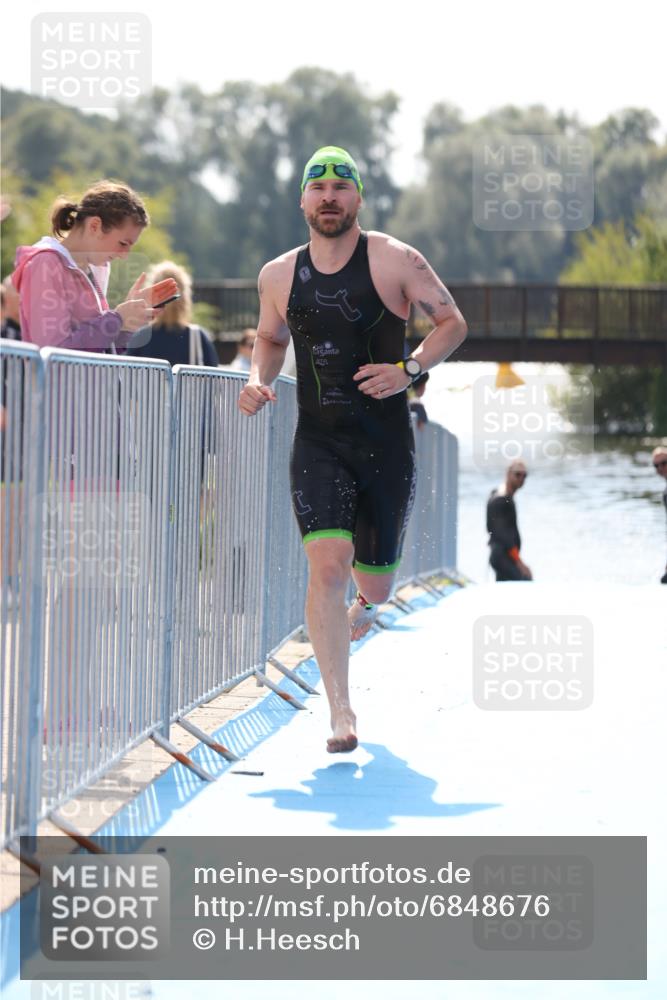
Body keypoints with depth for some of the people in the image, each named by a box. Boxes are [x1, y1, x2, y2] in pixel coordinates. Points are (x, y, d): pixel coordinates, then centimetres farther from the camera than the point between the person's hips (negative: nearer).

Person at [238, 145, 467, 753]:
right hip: (317, 444, 1)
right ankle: (341, 713, -16)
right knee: (327, 562, -19)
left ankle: (365, 602, 51)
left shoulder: (394, 261, -5)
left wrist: (409, 370, -13)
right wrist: (259, 381, 2)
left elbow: (452, 322, 2)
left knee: (375, 580, 8)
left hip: (386, 444, -1)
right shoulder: (279, 276, 5)